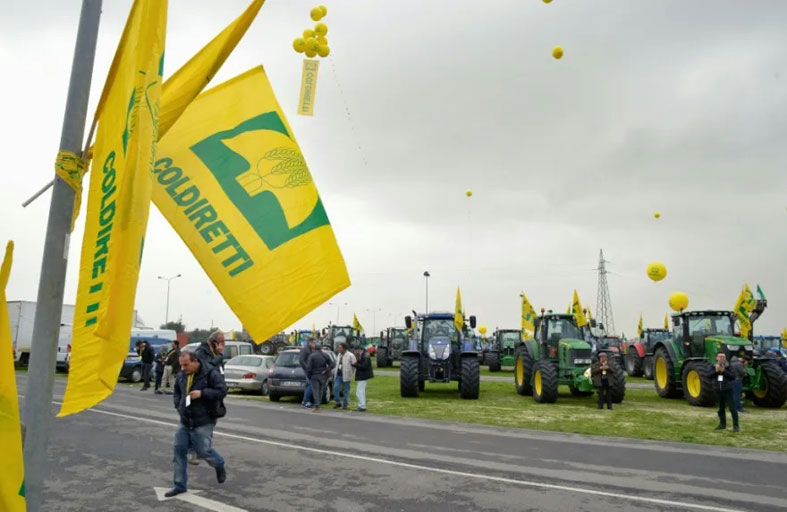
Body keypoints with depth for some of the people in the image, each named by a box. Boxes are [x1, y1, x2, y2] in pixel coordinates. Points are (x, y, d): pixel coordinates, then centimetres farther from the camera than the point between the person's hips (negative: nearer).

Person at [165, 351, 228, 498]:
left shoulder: (211, 373, -14)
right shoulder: (181, 376, 7)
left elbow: (222, 391, -18)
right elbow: (176, 393, 22)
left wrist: (202, 393, -24)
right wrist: (179, 407, 6)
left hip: (203, 423, -6)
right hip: (184, 422, 6)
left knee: (204, 451, -1)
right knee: (179, 450, 5)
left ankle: (219, 465, 32)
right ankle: (180, 485, 18)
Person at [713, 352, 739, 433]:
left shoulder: (729, 366, -5)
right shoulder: (714, 366, 5)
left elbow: (733, 376, -14)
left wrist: (724, 371, -22)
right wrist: (716, 371, -17)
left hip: (727, 390, -4)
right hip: (718, 390, 4)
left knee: (732, 408, -6)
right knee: (721, 408, 15)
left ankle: (735, 426, 0)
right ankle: (722, 424, 26)